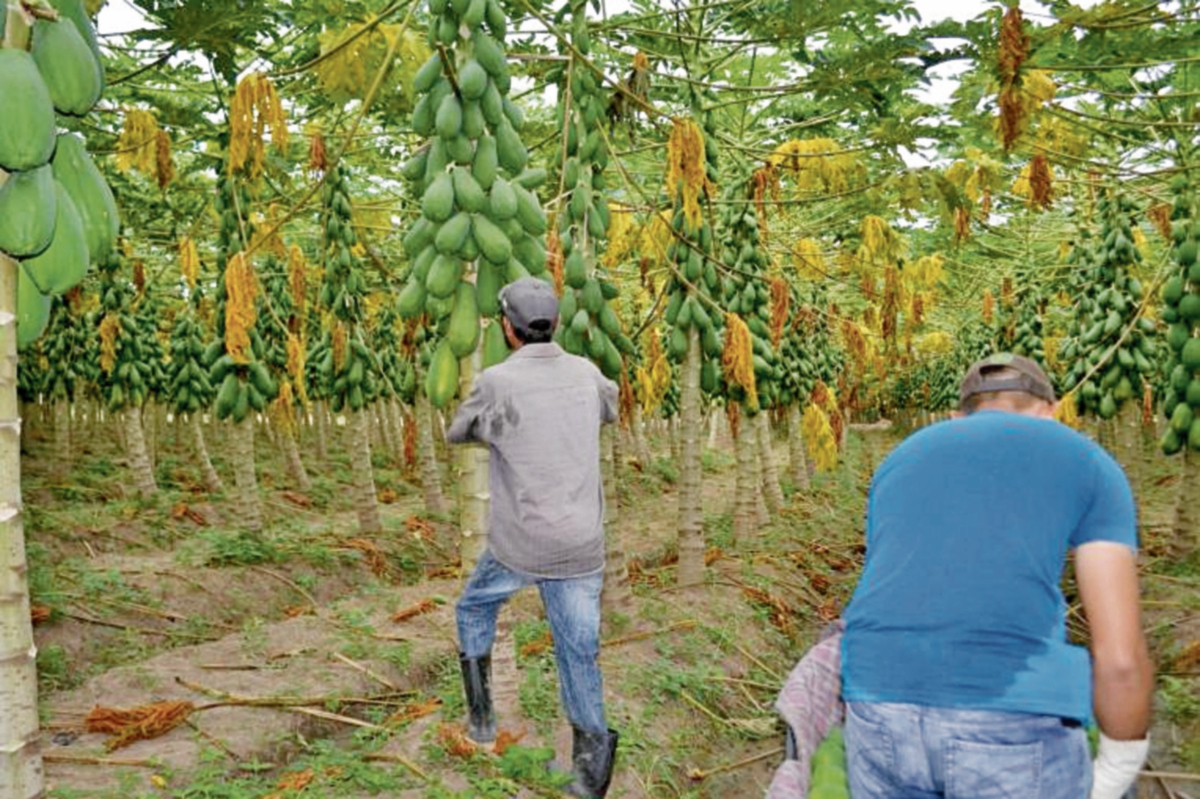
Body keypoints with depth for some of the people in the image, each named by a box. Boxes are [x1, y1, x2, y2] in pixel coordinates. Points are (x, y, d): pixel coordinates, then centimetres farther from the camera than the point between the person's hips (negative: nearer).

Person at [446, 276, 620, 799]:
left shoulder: (496, 382, -13)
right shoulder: (585, 374, 1)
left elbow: (458, 433, 6)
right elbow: (610, 409, 25)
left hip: (518, 545, -3)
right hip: (580, 546, 3)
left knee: (474, 610, 26)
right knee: (579, 652, 11)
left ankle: (481, 716, 31)